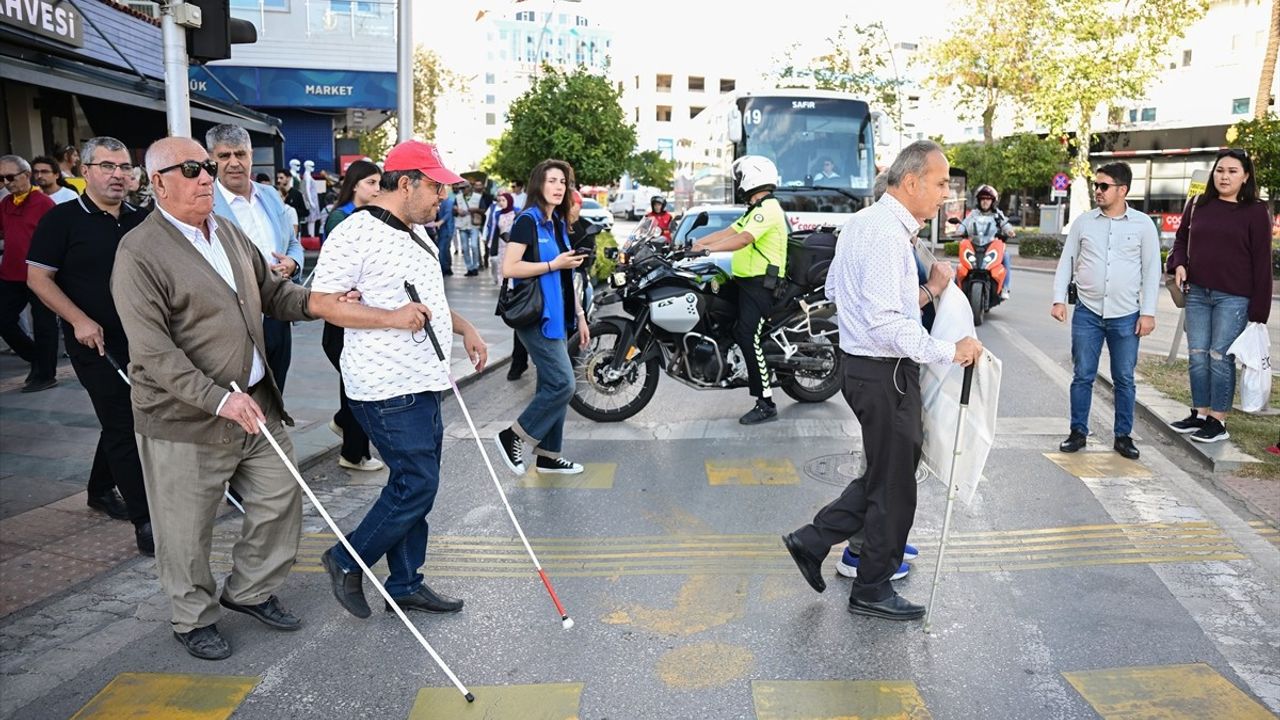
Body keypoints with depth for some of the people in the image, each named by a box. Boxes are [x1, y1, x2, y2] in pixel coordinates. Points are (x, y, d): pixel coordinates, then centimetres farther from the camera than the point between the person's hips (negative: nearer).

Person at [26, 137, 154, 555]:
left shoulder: (142, 220, 8)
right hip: (96, 342, -6)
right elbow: (38, 278, -7)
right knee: (123, 427, -8)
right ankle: (146, 522, -5)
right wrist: (79, 319, -17)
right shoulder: (62, 219, -6)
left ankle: (101, 490, 40)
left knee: (125, 419, 18)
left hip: (142, 339, 6)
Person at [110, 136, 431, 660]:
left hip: (257, 404, 7)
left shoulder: (229, 233, 10)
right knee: (187, 531, 8)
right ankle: (192, 618, 31)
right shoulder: (139, 253, -14)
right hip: (185, 420, -7)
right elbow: (154, 353, -20)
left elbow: (273, 294, 17)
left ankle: (250, 591, 36)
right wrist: (219, 399, -27)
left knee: (280, 500, 14)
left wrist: (321, 301, -3)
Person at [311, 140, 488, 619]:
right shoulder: (356, 234, -13)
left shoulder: (417, 237, 17)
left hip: (424, 383, 10)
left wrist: (464, 327, 15)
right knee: (417, 485, -7)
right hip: (388, 388, -9)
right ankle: (347, 562, 14)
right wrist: (392, 318, -19)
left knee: (414, 487, 14)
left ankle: (405, 584, 26)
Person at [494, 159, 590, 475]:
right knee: (562, 384, -11)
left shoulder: (558, 224, 16)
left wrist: (579, 316, 17)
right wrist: (553, 264, -17)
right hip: (536, 317, -8)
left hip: (557, 316, 8)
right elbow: (508, 268, -18)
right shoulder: (527, 221, -9)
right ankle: (512, 436, 3)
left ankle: (548, 456, 19)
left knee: (553, 386, 10)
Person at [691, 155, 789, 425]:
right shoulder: (756, 210, 22)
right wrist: (693, 243, 9)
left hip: (760, 284, -11)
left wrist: (707, 248, -32)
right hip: (745, 281, 11)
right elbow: (727, 232, 18)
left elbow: (743, 239, -26)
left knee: (748, 338, -15)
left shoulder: (768, 208, -12)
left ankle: (766, 404, -13)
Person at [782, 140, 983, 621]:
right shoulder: (887, 234, -21)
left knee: (889, 470, 21)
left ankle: (813, 540, 25)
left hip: (861, 363, 10)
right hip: (885, 373, -10)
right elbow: (885, 324, -28)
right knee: (893, 483, 5)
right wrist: (949, 351, -24)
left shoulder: (862, 222, 12)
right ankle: (872, 591, 22)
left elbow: (834, 288, 22)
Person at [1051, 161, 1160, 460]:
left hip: (1126, 316, -1)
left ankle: (1123, 436, 18)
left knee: (1124, 380, 7)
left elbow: (1151, 270, 1)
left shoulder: (1142, 224, 0)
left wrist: (1148, 312, -3)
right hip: (1087, 312, 1)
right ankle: (1078, 432, 15)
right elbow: (1066, 261, 7)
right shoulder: (1084, 222, 4)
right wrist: (1059, 299, -2)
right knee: (1082, 376, 5)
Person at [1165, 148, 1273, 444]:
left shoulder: (1255, 211, -3)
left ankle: (1218, 421, 8)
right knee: (1197, 356, 8)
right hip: (1198, 294, 4)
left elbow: (1261, 261, -4)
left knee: (1220, 357, -2)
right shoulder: (1198, 205, 8)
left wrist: (1259, 308, -8)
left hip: (1234, 297, -4)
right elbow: (1181, 239, 22)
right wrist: (1178, 264, 0)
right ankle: (1200, 414, 20)